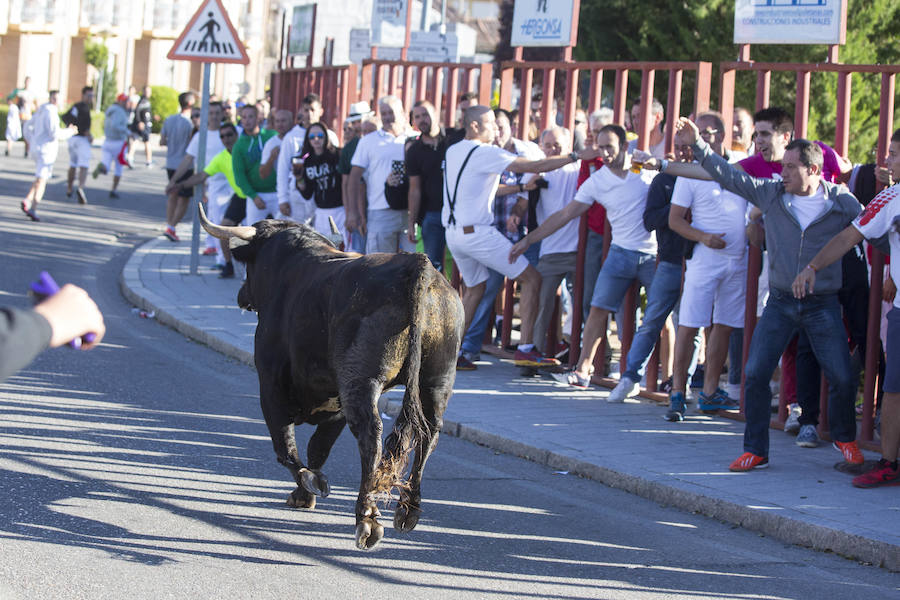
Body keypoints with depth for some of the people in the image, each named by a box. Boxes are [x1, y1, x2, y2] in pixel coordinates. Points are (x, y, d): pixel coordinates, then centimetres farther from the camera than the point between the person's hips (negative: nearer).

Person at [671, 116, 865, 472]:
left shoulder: (842, 203, -4)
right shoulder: (771, 194, 0)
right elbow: (727, 176, 0)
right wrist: (696, 145, -7)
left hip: (823, 305, -2)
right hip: (780, 302, 2)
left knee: (843, 381, -2)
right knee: (755, 374, -7)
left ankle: (844, 438, 26)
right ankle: (755, 451, 4)